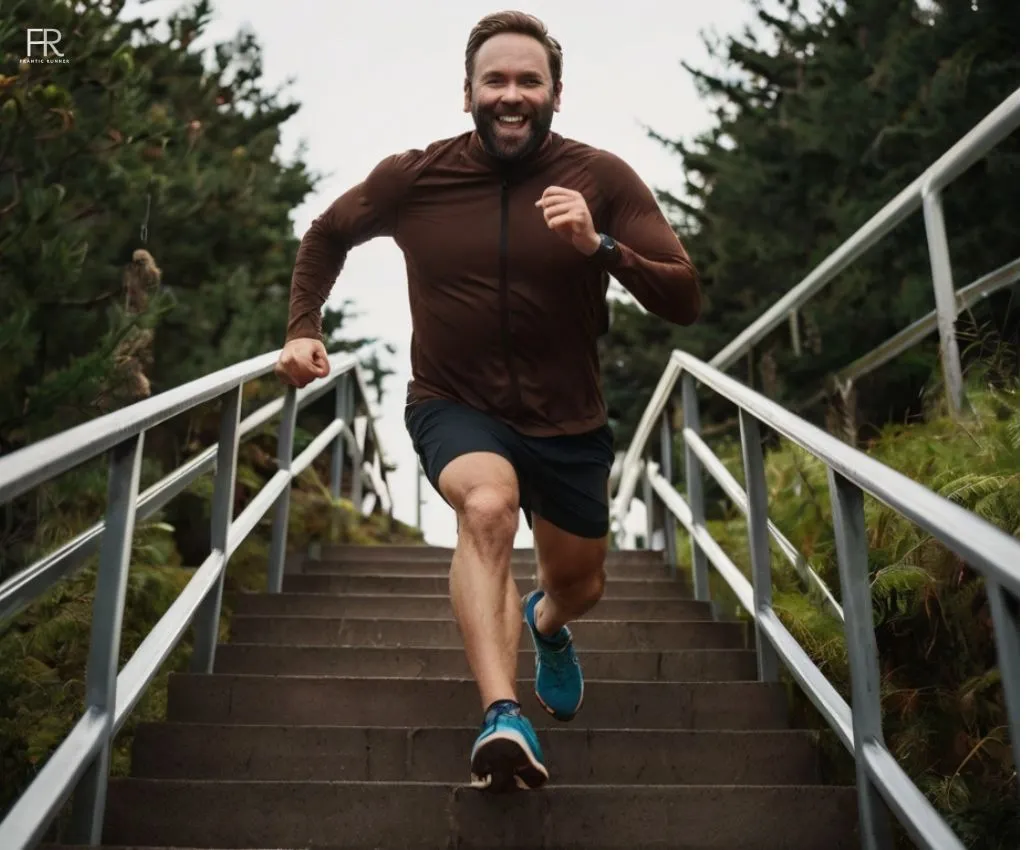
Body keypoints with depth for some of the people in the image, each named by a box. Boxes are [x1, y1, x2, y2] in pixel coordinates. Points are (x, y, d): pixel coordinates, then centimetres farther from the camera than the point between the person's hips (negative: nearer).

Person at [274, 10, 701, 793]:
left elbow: (684, 302, -17)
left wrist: (600, 245, -32)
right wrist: (303, 329, -2)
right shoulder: (413, 177, -9)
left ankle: (546, 623, 56)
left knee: (580, 586, 18)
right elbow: (327, 236, 10)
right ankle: (502, 715, -34)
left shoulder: (602, 178, -13)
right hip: (455, 406, -1)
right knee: (488, 502, -36)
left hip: (569, 422, 2)